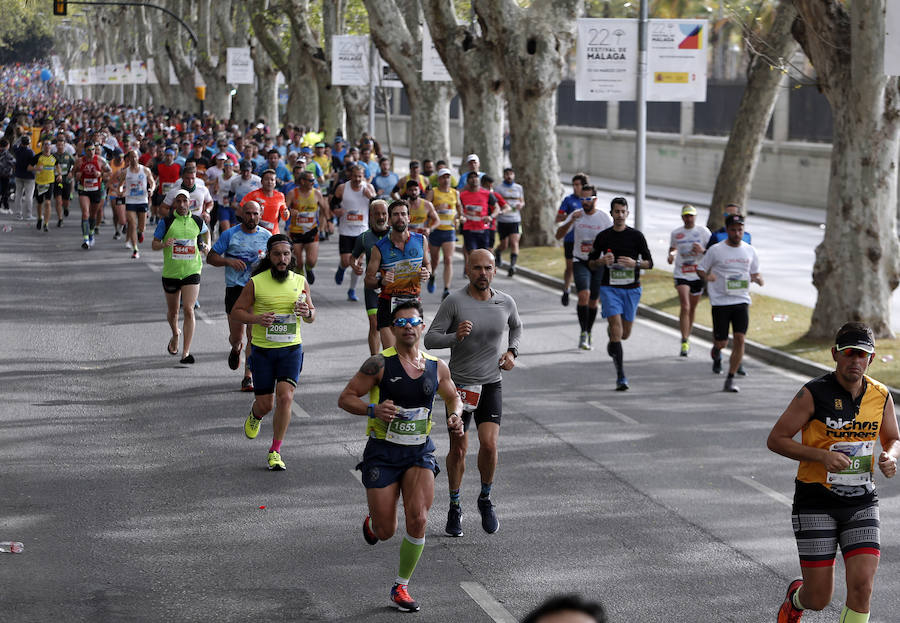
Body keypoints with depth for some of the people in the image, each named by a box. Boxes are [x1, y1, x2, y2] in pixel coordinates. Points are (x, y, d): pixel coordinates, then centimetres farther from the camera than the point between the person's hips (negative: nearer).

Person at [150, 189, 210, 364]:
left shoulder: (198, 221, 3)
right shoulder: (166, 222, -4)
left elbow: (206, 232, 24)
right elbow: (154, 244, -1)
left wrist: (207, 246, 5)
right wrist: (164, 245, -23)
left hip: (191, 272, 0)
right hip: (170, 272, 0)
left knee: (189, 310, -14)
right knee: (173, 311, 14)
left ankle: (186, 352, -15)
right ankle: (175, 335, 49)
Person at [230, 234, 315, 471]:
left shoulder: (300, 281, 4)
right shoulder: (256, 282, -5)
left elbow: (312, 315, 14)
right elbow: (237, 311, 1)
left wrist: (307, 313, -11)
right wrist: (256, 319, -18)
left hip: (291, 348, 1)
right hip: (263, 350, -1)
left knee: (285, 397, -15)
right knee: (265, 404, 4)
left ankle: (275, 452, -2)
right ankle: (255, 415, 44)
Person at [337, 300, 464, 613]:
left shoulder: (437, 367, 4)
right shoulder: (379, 364, -9)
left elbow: (453, 397, 22)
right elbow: (345, 398, -6)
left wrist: (455, 416, 0)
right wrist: (372, 409, -24)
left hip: (420, 452, 3)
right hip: (383, 452, -3)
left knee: (418, 520, -15)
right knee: (386, 532, 0)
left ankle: (401, 587, 4)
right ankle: (372, 522, 40)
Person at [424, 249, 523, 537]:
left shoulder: (506, 302, 0)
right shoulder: (454, 302, -11)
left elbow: (516, 326, 23)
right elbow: (430, 339, -11)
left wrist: (512, 352, 6)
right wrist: (456, 336, -29)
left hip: (491, 384, 2)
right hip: (459, 384, -2)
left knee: (489, 444, -14)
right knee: (458, 449, 5)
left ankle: (485, 499, 11)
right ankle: (455, 508, 25)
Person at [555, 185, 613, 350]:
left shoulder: (604, 217, -4)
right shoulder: (576, 215, -2)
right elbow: (559, 235, -7)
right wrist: (571, 221, -21)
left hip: (599, 263, 1)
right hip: (580, 262, -1)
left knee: (594, 301, 7)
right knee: (583, 295, -21)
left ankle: (589, 334, 26)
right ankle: (583, 333, -13)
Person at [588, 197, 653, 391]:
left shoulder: (636, 236, 1)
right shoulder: (603, 236, 3)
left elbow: (649, 263, 3)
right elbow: (590, 262, 10)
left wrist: (634, 263, -17)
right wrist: (601, 261, -11)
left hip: (631, 288, 1)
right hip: (609, 288, -1)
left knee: (625, 334, 8)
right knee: (617, 329, -15)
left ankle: (612, 341, 48)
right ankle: (621, 377, -13)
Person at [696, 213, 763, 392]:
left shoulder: (749, 251, 8)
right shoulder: (716, 250, -2)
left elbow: (755, 273, 18)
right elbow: (700, 269, 4)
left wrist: (758, 279, -6)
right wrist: (706, 277, -19)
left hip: (742, 300, 2)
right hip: (720, 301, -2)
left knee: (739, 339, -10)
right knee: (721, 342, 0)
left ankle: (730, 380, 0)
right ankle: (716, 353, 39)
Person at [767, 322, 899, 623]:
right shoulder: (814, 393, -12)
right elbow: (775, 439, -9)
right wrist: (823, 456, -21)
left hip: (862, 504, 3)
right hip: (816, 504, -3)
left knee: (862, 586, -12)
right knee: (819, 597, 0)